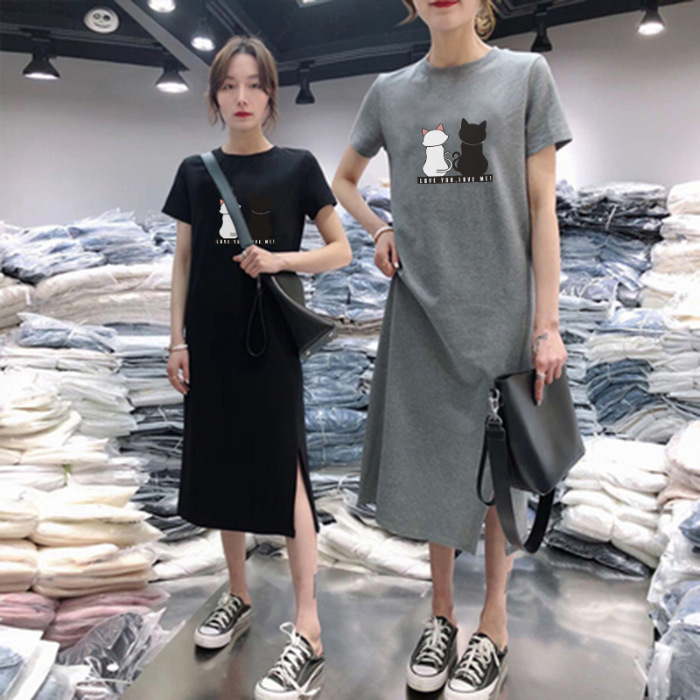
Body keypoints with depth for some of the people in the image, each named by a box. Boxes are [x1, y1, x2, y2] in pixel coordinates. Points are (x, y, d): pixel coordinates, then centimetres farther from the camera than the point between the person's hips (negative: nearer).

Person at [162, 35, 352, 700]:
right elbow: (184, 260, 10)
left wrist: (277, 260, -16)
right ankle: (237, 596, 31)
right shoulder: (196, 171, 8)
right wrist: (177, 338, 4)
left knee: (284, 474, -5)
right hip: (211, 341, 4)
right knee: (221, 467, 11)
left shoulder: (297, 166, 0)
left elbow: (340, 250, 0)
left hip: (271, 340, -4)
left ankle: (307, 631, 4)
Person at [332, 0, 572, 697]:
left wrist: (548, 323, -7)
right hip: (419, 308, 3)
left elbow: (541, 204, -2)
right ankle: (441, 613, 29)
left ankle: (493, 627, 25)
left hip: (501, 309, -2)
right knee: (432, 465, 9)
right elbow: (343, 179, 23)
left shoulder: (526, 74, 3)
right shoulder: (390, 91, 9)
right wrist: (379, 229, 3)